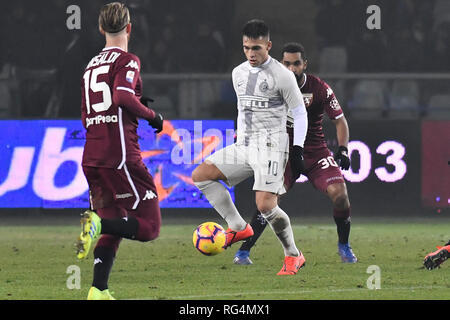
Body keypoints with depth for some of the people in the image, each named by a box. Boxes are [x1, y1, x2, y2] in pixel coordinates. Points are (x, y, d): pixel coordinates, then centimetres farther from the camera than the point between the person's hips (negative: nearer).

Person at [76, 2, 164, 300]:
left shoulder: (91, 65, 19)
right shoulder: (127, 61, -3)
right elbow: (123, 96, -22)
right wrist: (152, 115, -6)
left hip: (91, 158, 7)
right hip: (121, 156, -7)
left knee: (112, 226, 14)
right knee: (149, 226, -4)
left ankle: (99, 290, -1)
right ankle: (98, 223, -27)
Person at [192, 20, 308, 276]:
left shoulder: (282, 75, -8)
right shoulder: (239, 73, 12)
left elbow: (300, 112, -3)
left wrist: (298, 149, -9)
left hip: (271, 146, -7)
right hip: (245, 146, 7)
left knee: (265, 205, -19)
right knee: (201, 175, -4)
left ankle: (293, 255, -1)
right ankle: (239, 228, 0)